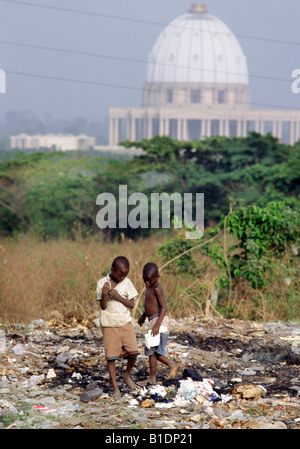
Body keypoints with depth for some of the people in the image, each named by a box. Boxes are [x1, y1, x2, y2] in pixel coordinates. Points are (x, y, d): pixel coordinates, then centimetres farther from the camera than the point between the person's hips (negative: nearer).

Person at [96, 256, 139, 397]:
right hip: (109, 325, -2)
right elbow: (103, 306, -6)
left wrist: (117, 297, -15)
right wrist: (104, 295, -26)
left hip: (125, 323, 2)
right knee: (111, 356, -3)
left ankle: (127, 375, 20)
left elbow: (131, 304, 0)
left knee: (133, 352, -8)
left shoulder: (127, 282, 1)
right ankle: (115, 388, 5)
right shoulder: (102, 283, -4)